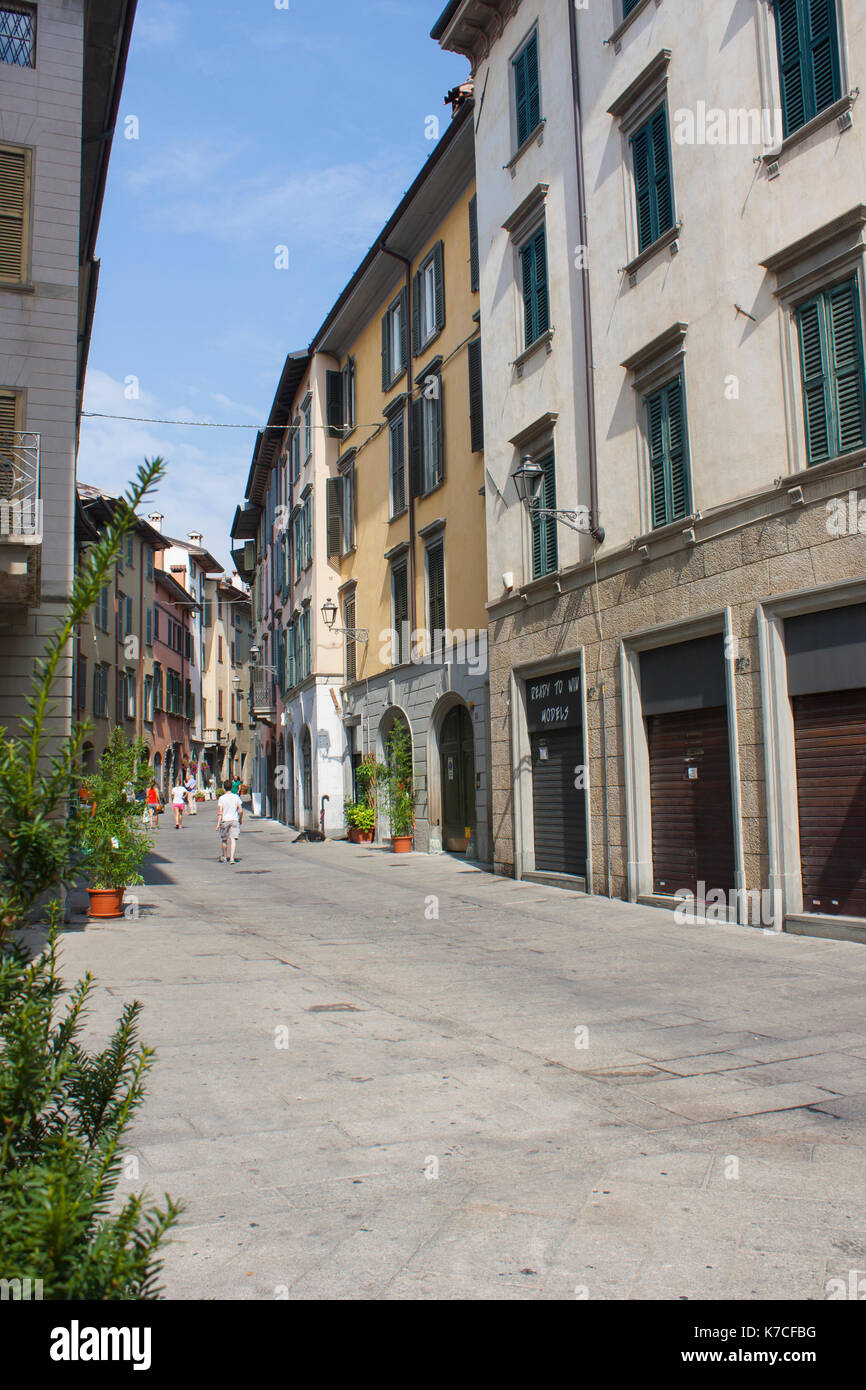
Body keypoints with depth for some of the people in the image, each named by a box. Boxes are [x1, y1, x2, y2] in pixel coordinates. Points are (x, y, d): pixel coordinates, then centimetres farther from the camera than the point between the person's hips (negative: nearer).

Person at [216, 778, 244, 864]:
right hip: (234, 820, 1)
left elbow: (219, 812, -11)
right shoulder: (236, 797, 1)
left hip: (224, 821, -1)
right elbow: (241, 810, 0)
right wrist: (240, 819, 14)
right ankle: (231, 858, -16)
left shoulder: (222, 798, -6)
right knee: (233, 839, -4)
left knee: (223, 840, 15)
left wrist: (218, 824, -9)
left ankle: (223, 857, 30)